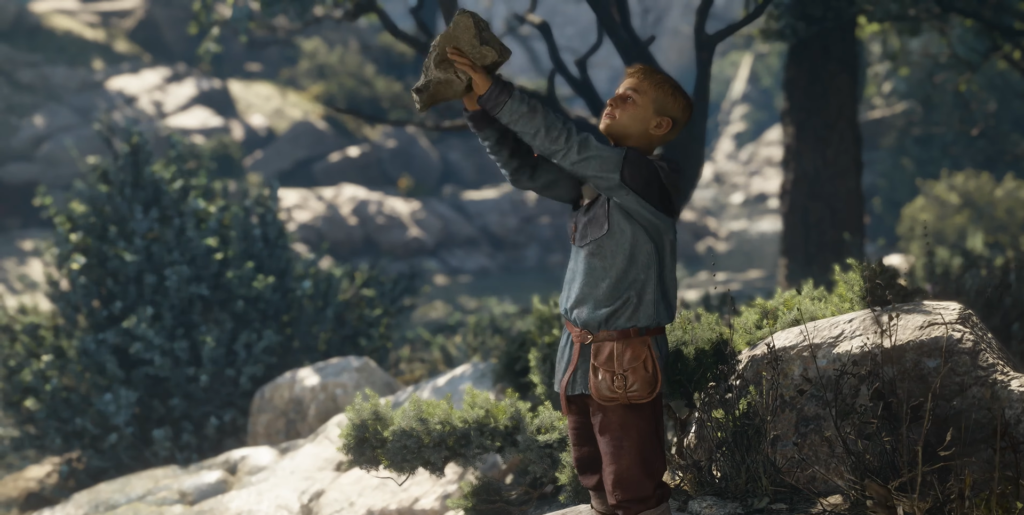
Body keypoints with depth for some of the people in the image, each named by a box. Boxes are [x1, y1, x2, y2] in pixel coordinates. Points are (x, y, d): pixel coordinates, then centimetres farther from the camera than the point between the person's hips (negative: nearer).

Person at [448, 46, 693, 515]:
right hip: (579, 352, 9)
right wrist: (479, 108, -6)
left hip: (626, 358, -9)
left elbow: (561, 142, -23)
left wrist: (494, 91, -24)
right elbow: (526, 169, 6)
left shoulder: (652, 177, -15)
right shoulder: (595, 177, 10)